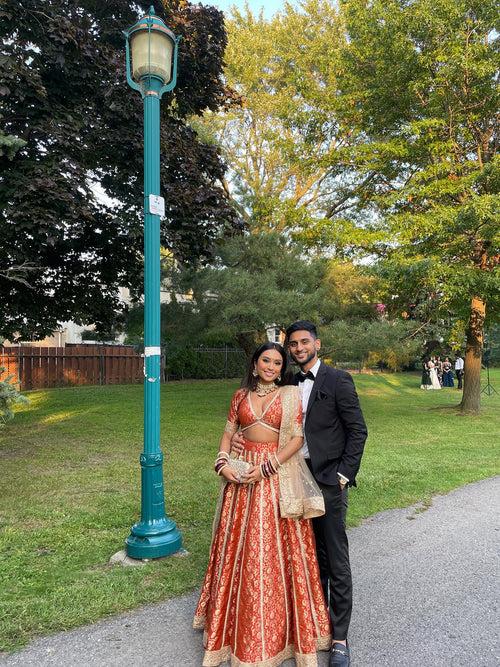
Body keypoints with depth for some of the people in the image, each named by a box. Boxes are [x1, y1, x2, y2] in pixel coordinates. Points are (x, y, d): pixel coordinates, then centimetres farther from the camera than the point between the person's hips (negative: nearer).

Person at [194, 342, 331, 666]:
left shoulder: (290, 394, -4)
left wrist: (266, 468, -16)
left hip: (278, 477, -3)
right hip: (242, 476, 3)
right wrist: (222, 463, -7)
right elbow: (228, 433, 10)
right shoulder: (241, 395, 6)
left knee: (278, 551, 4)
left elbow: (297, 439, -8)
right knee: (239, 549, 11)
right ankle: (238, 624, 32)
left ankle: (283, 624, 26)